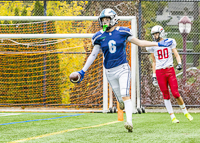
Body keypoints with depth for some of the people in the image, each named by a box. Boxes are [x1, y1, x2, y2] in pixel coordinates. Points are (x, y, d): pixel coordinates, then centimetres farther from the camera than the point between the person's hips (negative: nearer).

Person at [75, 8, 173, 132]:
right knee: (120, 98, 5)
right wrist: (83, 71, 9)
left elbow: (139, 43, 6)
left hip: (122, 68, -2)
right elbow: (93, 55, 10)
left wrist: (158, 44, 3)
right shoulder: (99, 37, 2)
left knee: (125, 96, -18)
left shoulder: (122, 32, -2)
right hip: (110, 72, 2)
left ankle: (129, 122, -23)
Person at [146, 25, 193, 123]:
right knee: (165, 95, -1)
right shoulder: (153, 46, 9)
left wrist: (179, 63, -14)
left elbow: (176, 55, 5)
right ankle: (172, 117, 6)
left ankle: (185, 112, 15)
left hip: (170, 70, -1)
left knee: (175, 93, -6)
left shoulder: (169, 42, 4)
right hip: (159, 72, 1)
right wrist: (154, 75, 13)